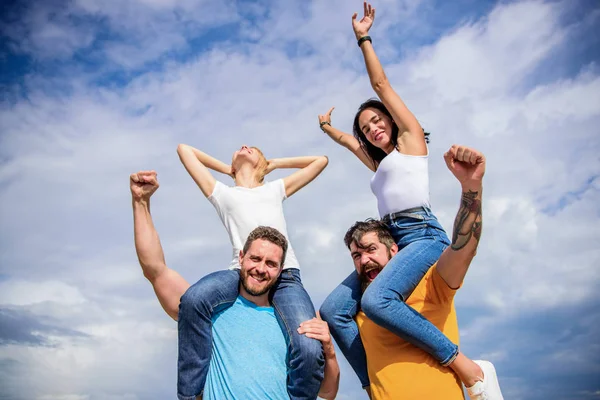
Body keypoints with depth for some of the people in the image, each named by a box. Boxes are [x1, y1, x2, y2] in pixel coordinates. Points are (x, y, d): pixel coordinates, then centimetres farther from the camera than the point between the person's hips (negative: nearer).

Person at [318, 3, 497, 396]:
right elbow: (348, 140, 48)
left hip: (423, 235, -8)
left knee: (376, 299, -34)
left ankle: (461, 362, -25)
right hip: (391, 242, 8)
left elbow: (381, 84, 11)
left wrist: (363, 38, 16)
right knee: (333, 310, -11)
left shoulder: (412, 138, 12)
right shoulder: (380, 162, 30)